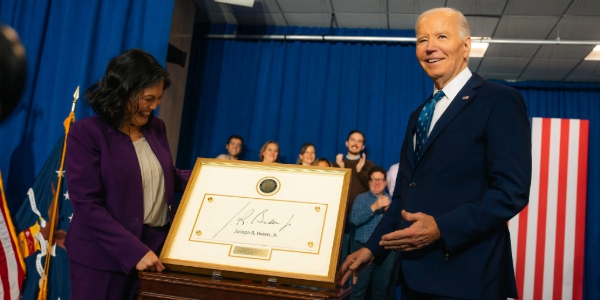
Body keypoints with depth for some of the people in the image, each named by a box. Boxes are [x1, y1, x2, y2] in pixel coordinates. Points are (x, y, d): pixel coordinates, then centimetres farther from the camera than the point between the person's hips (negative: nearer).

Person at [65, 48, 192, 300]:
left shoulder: (156, 127, 7)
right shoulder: (86, 133, -11)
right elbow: (86, 205, -17)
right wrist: (133, 250, -23)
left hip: (157, 248, 5)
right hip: (104, 258, -5)